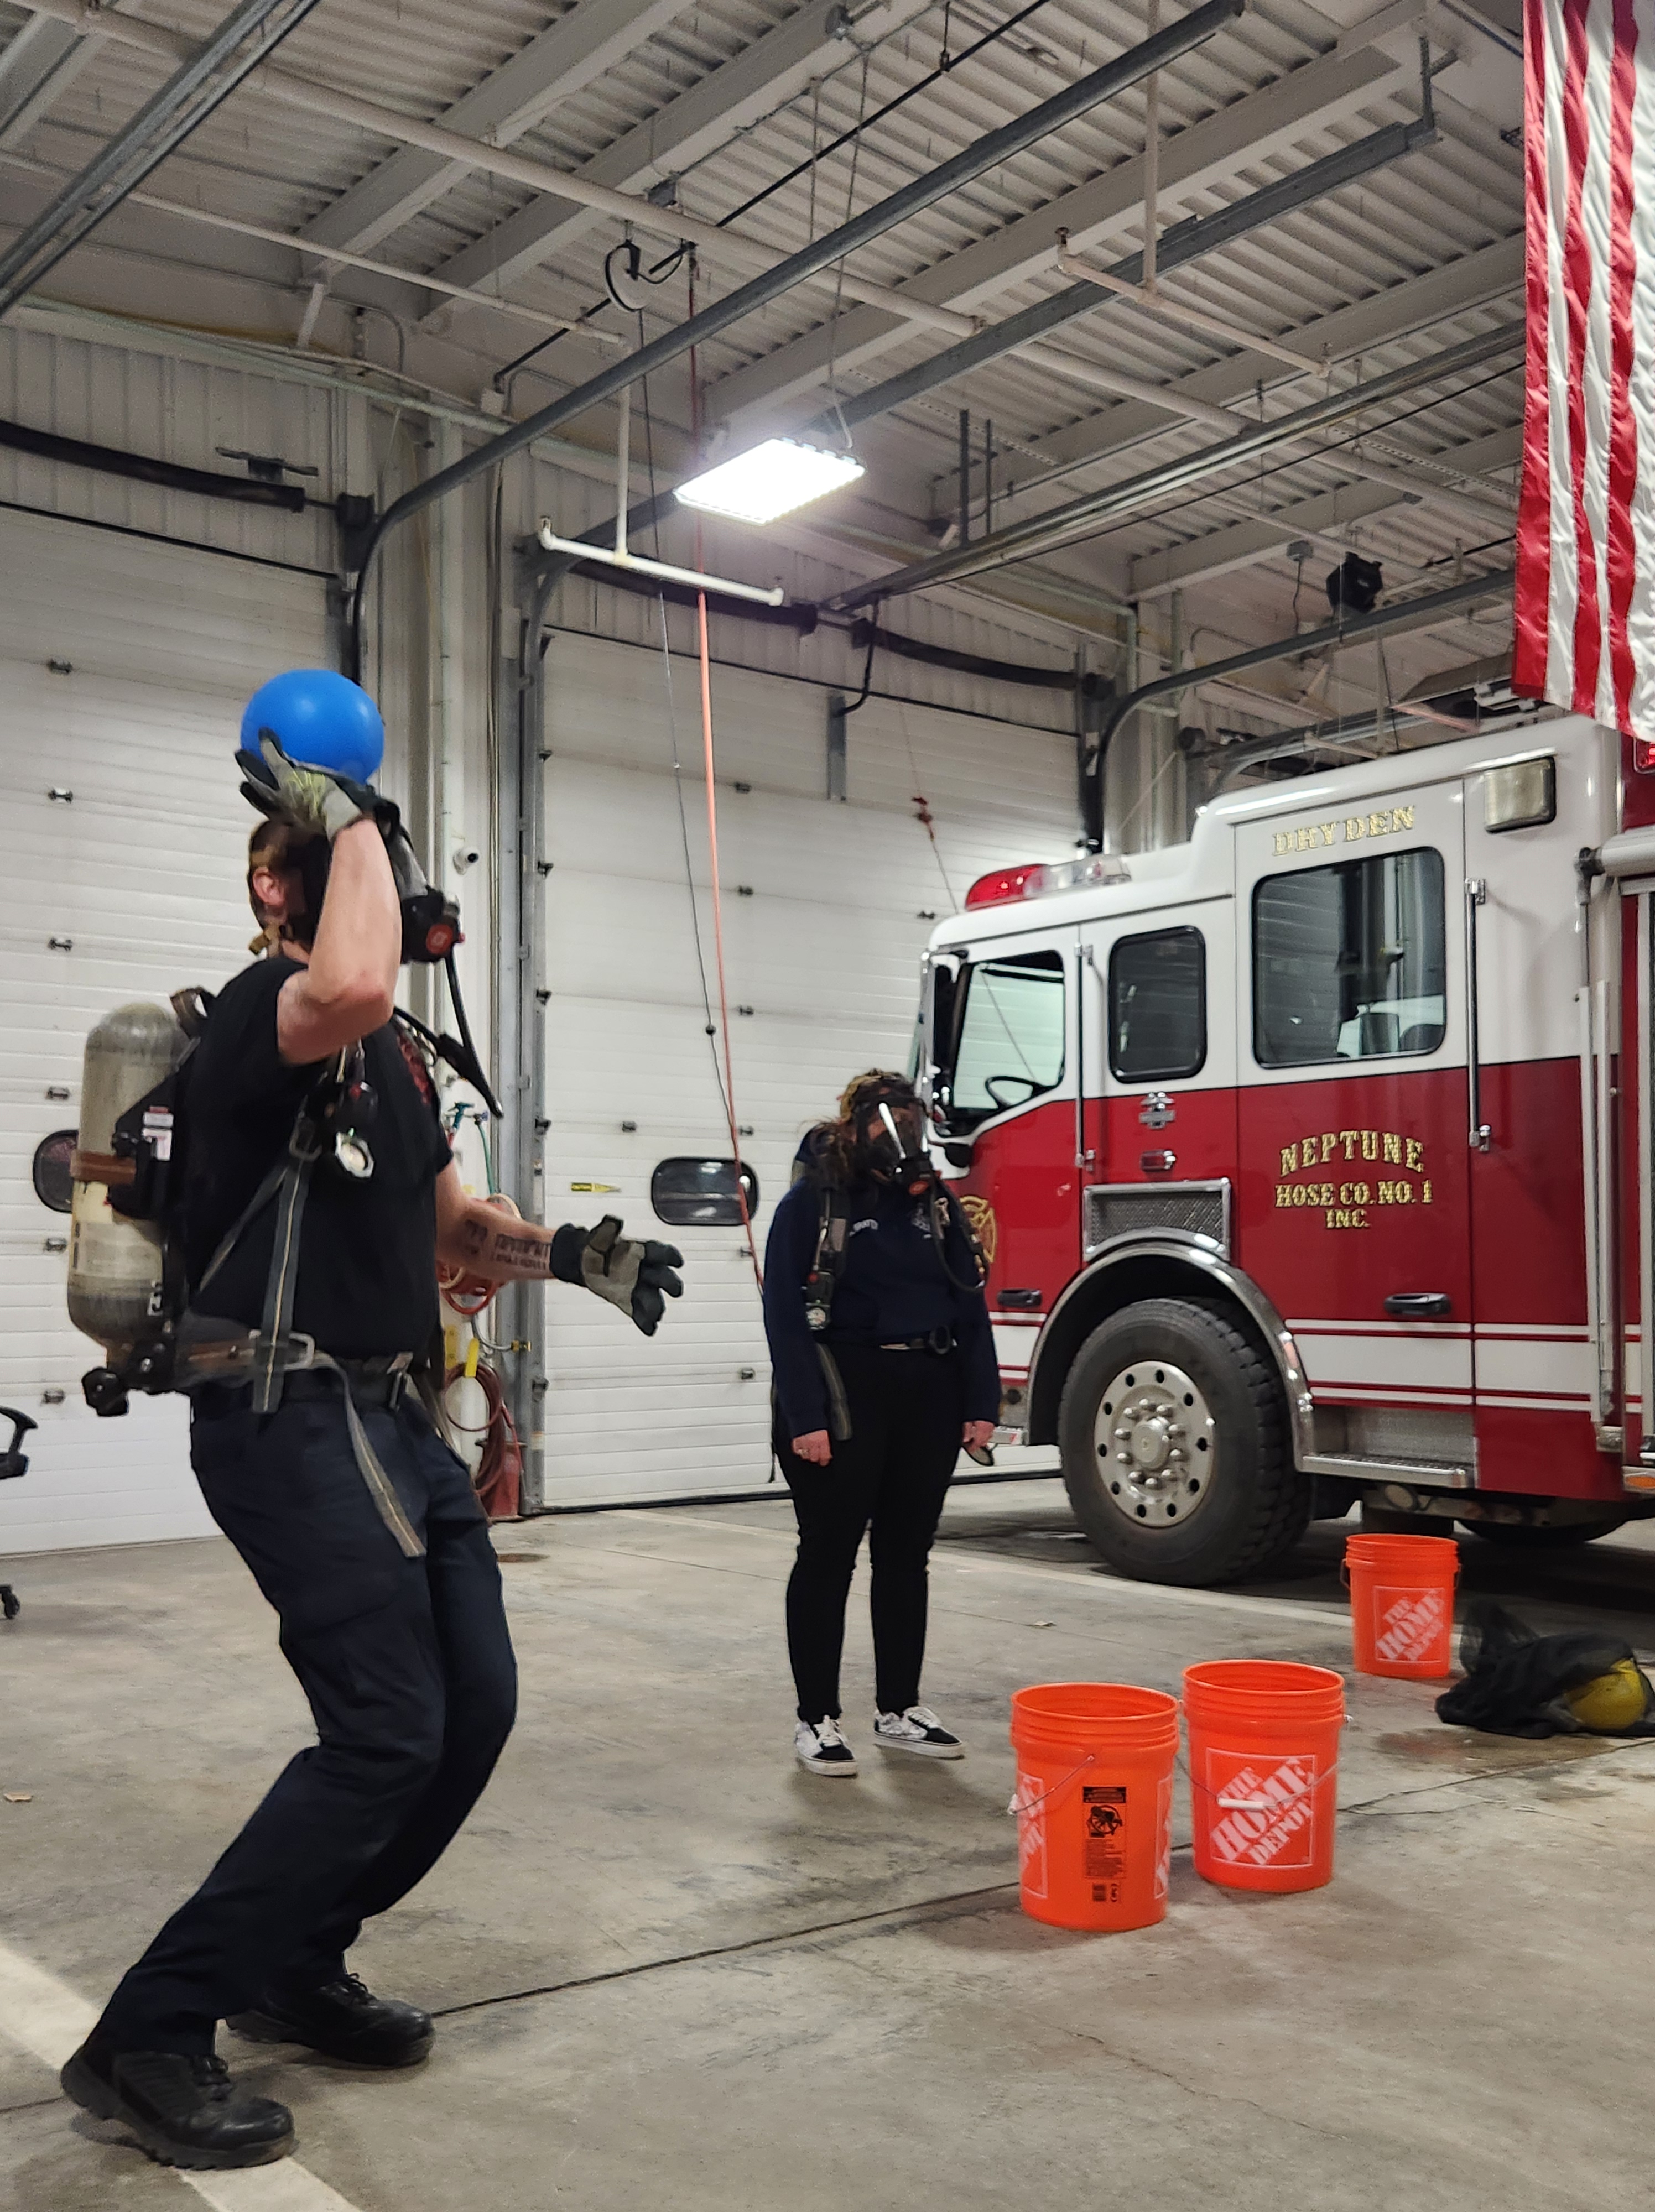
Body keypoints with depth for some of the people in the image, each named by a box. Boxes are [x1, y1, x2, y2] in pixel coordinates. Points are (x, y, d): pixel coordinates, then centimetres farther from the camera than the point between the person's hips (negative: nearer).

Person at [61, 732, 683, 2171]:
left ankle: (296, 1970, 26)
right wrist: (346, 821, -23)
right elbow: (351, 989, -39)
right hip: (291, 1418, -9)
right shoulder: (260, 1012, -13)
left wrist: (566, 1254, 5)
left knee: (476, 1705, 9)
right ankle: (151, 2038, 1)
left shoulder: (397, 1059, 17)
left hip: (392, 1414, 10)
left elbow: (452, 1226, 24)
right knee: (387, 1732, -12)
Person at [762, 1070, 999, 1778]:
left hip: (928, 1398, 5)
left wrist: (981, 1403, 3)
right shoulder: (812, 1204, -5)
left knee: (906, 1555, 12)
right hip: (845, 1400, -5)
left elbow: (970, 1307, 10)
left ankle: (899, 1711, 22)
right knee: (828, 1558, 2)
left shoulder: (936, 1204, 10)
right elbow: (786, 1316, -11)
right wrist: (805, 1418, -18)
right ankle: (817, 1721, 11)